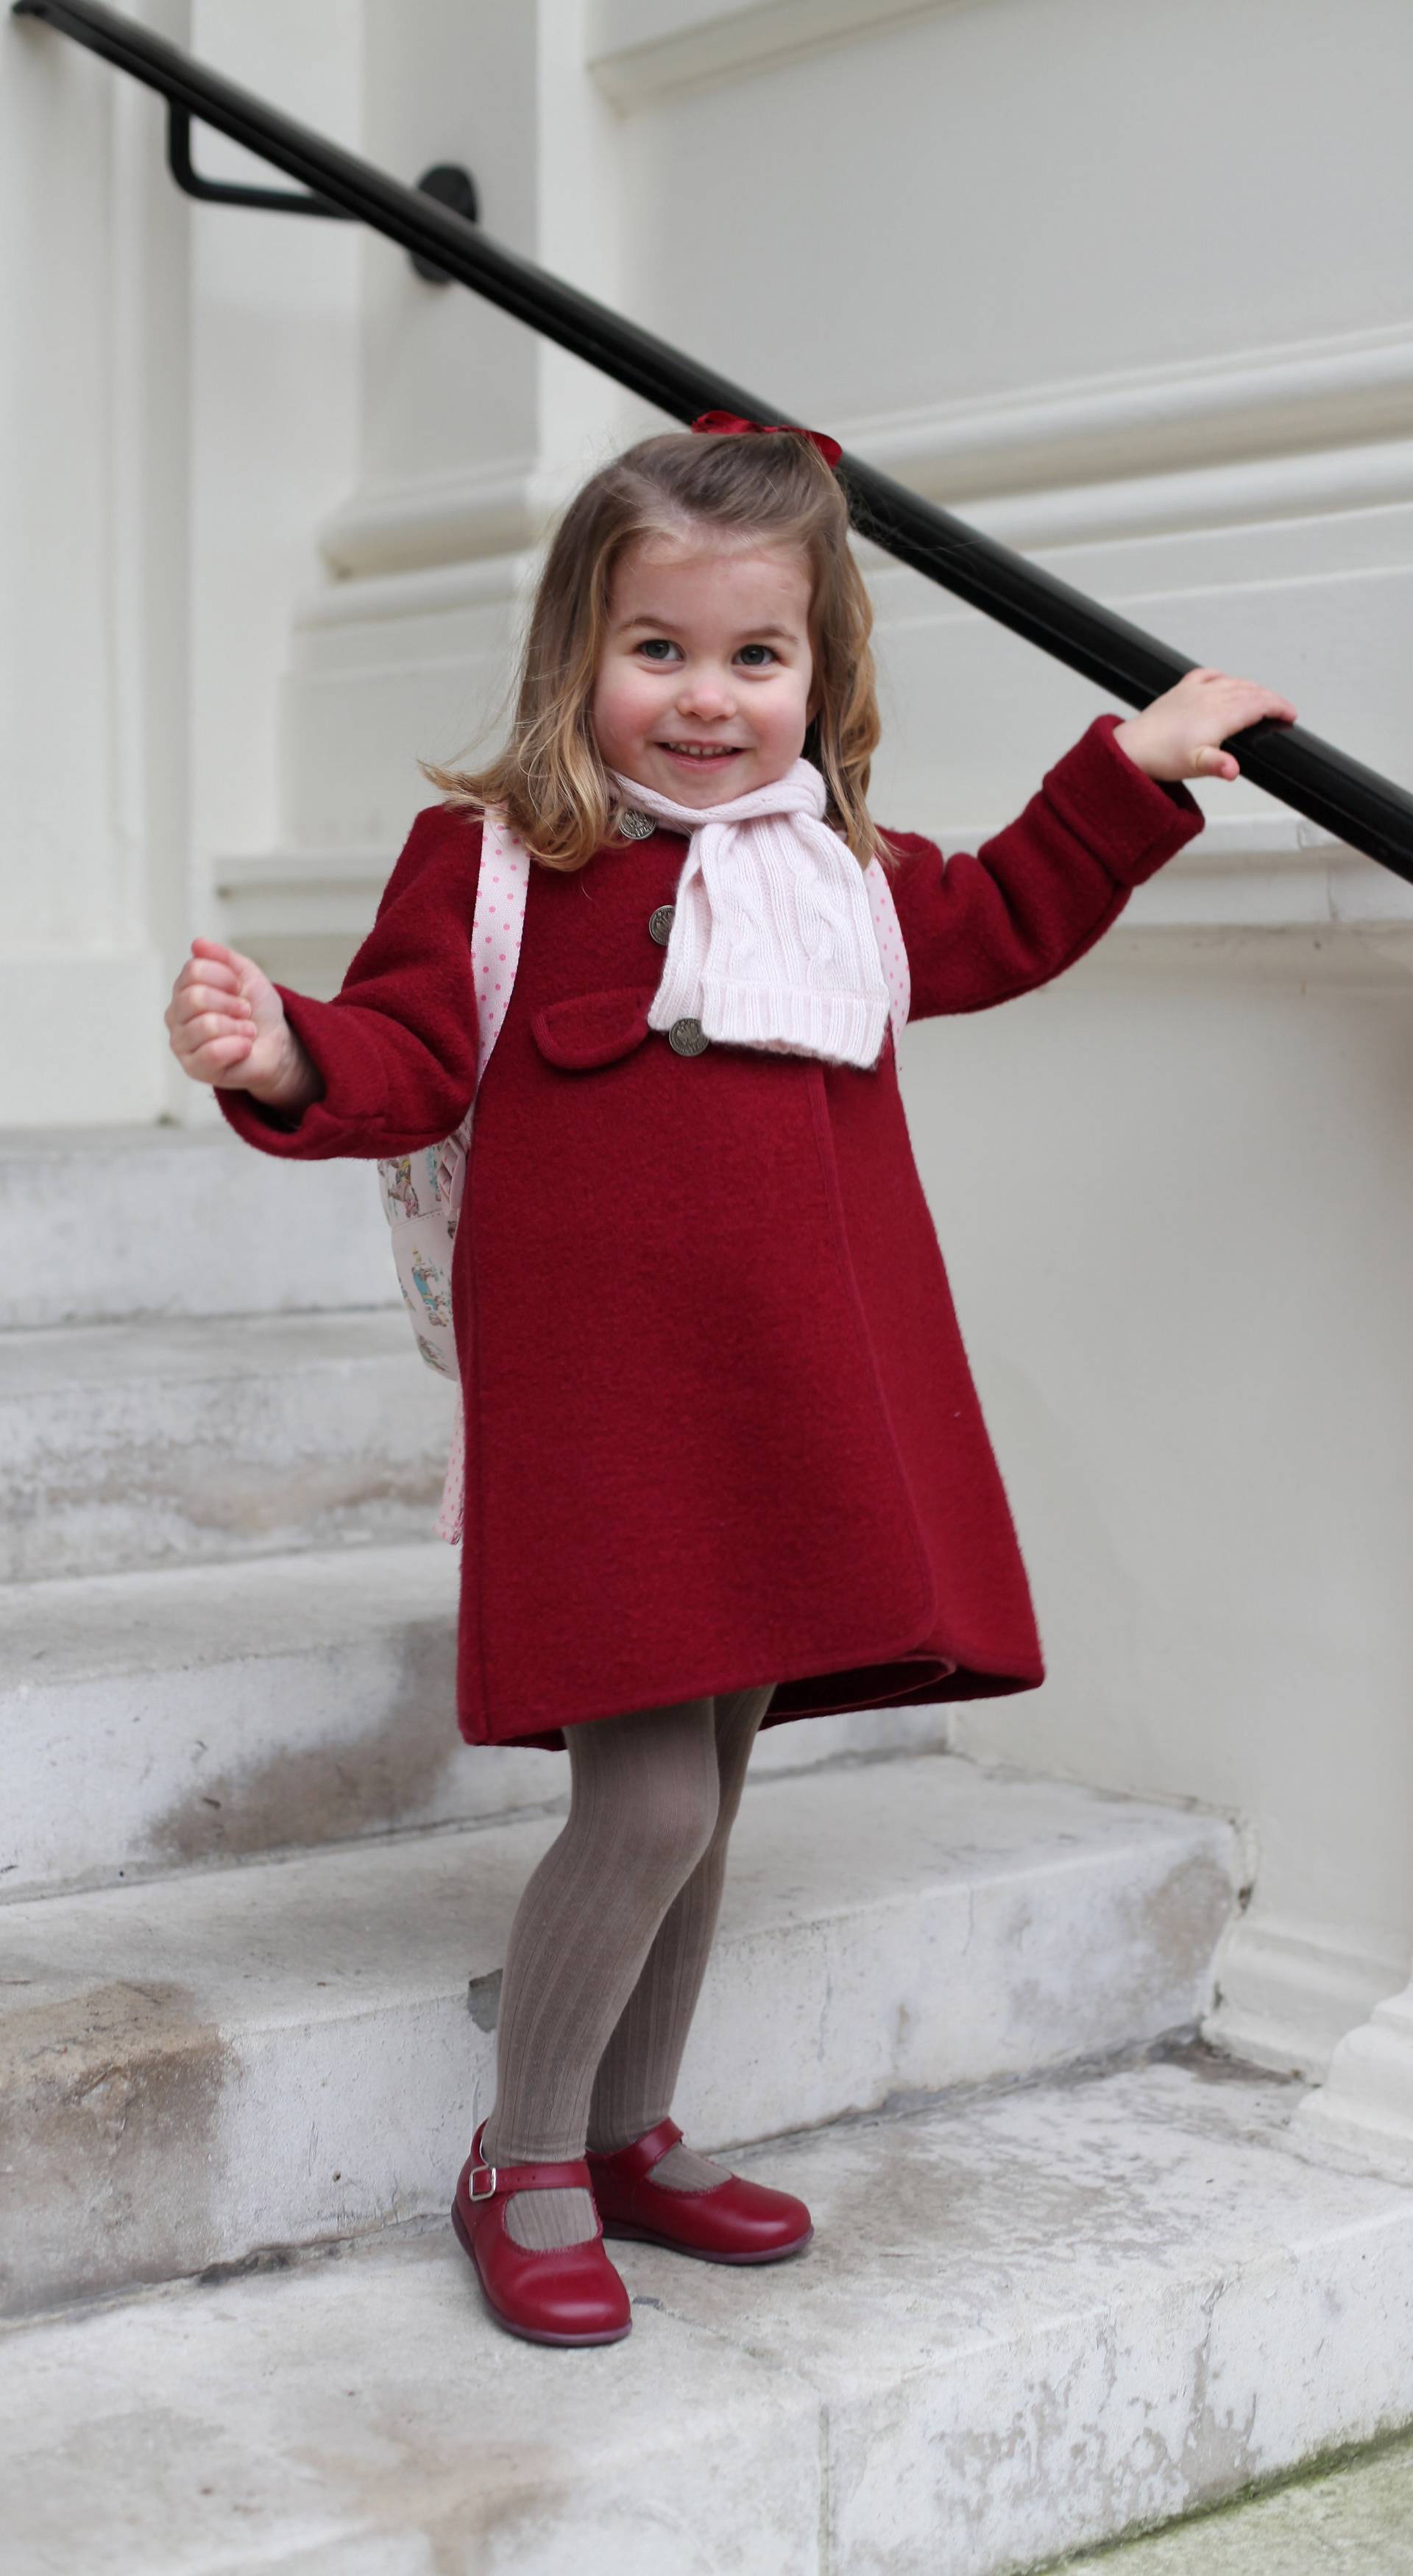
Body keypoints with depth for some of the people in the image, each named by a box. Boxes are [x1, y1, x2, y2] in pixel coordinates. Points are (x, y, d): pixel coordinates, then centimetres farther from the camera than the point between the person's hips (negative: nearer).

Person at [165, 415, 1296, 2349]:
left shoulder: (845, 873, 14)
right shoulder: (497, 854, -3)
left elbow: (999, 927, 32)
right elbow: (408, 1061, -9)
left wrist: (1135, 771, 30)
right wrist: (285, 1056, -30)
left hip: (794, 1408, 6)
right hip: (600, 1410, -6)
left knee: (709, 1790, 15)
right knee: (648, 1806, -9)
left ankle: (635, 2134, 33)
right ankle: (524, 2169, 14)